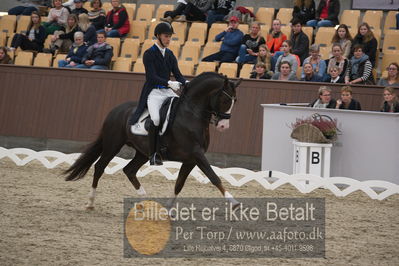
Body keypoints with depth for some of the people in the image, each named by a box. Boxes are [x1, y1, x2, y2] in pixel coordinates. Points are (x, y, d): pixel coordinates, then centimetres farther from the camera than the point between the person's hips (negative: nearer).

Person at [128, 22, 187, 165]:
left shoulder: (169, 54, 15)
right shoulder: (149, 54, -4)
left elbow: (177, 74, 11)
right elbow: (152, 76, -14)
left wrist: (185, 83, -11)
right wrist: (169, 83, -29)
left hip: (168, 91, 6)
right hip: (154, 92, -6)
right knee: (156, 119, -28)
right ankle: (153, 155, -18)